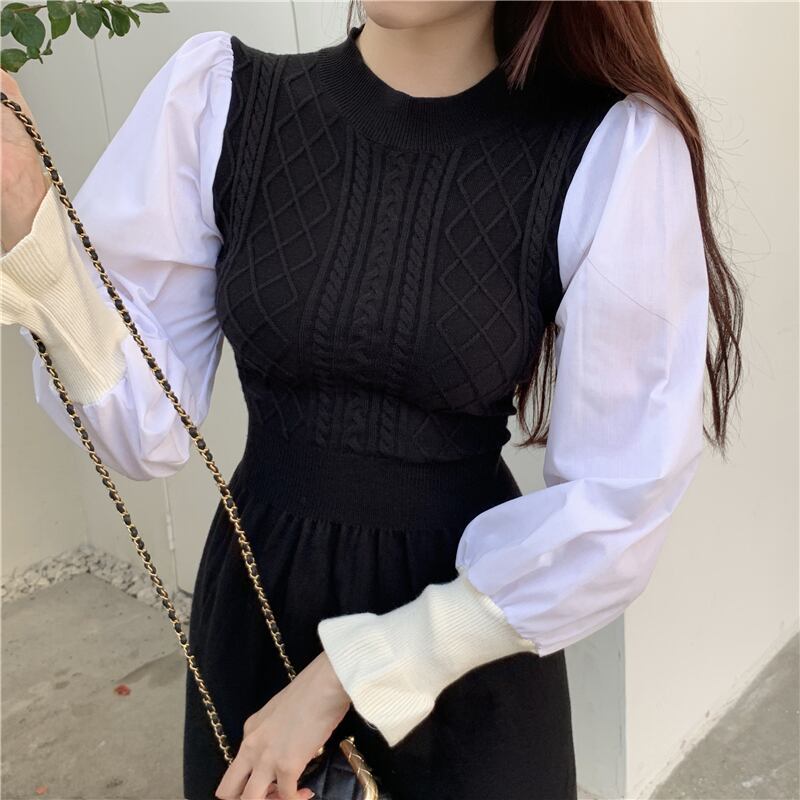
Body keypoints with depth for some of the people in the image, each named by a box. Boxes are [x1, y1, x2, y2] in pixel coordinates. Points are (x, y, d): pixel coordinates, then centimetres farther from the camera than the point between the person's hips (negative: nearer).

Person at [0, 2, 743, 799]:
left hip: (465, 640, -2)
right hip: (255, 607, 3)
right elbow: (147, 423, -8)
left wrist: (347, 674, -14)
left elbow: (616, 505, -15)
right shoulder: (215, 96, -10)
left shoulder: (614, 151, -17)